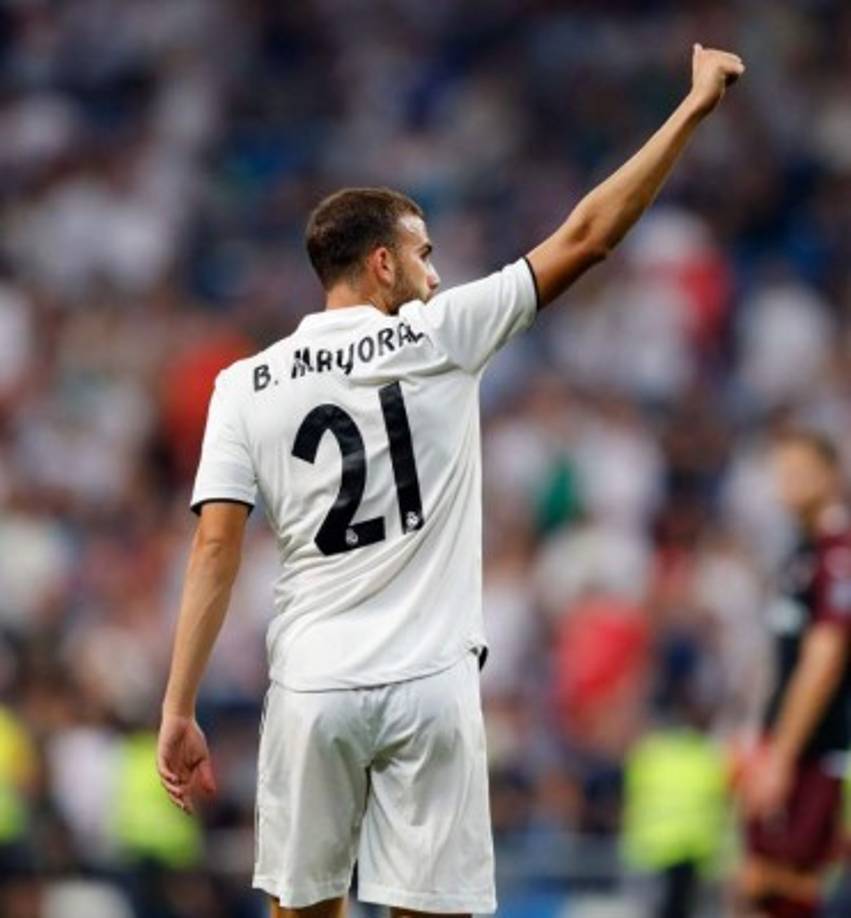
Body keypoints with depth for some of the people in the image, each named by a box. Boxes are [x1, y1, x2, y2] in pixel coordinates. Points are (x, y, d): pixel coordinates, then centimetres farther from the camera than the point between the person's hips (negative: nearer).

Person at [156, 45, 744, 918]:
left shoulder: (247, 385, 4)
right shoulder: (437, 336, -1)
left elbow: (214, 547, -3)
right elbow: (587, 236, 1)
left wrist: (178, 710, -2)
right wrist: (696, 105, 7)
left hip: (312, 689, 2)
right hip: (429, 684, -2)